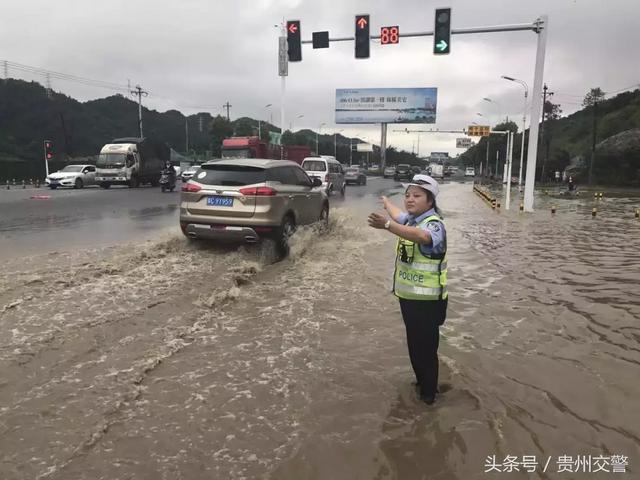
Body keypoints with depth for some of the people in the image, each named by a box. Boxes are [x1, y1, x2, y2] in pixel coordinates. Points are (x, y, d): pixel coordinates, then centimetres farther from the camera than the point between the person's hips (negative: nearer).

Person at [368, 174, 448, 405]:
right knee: (414, 344, 20)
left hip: (427, 299, -8)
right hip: (407, 294, 8)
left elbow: (421, 236, -45)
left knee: (426, 347, 4)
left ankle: (428, 392, 22)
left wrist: (386, 225, -60)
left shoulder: (434, 224, -21)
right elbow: (399, 216, 32)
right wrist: (387, 203, 52)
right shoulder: (410, 219, 6)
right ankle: (422, 381, 38)